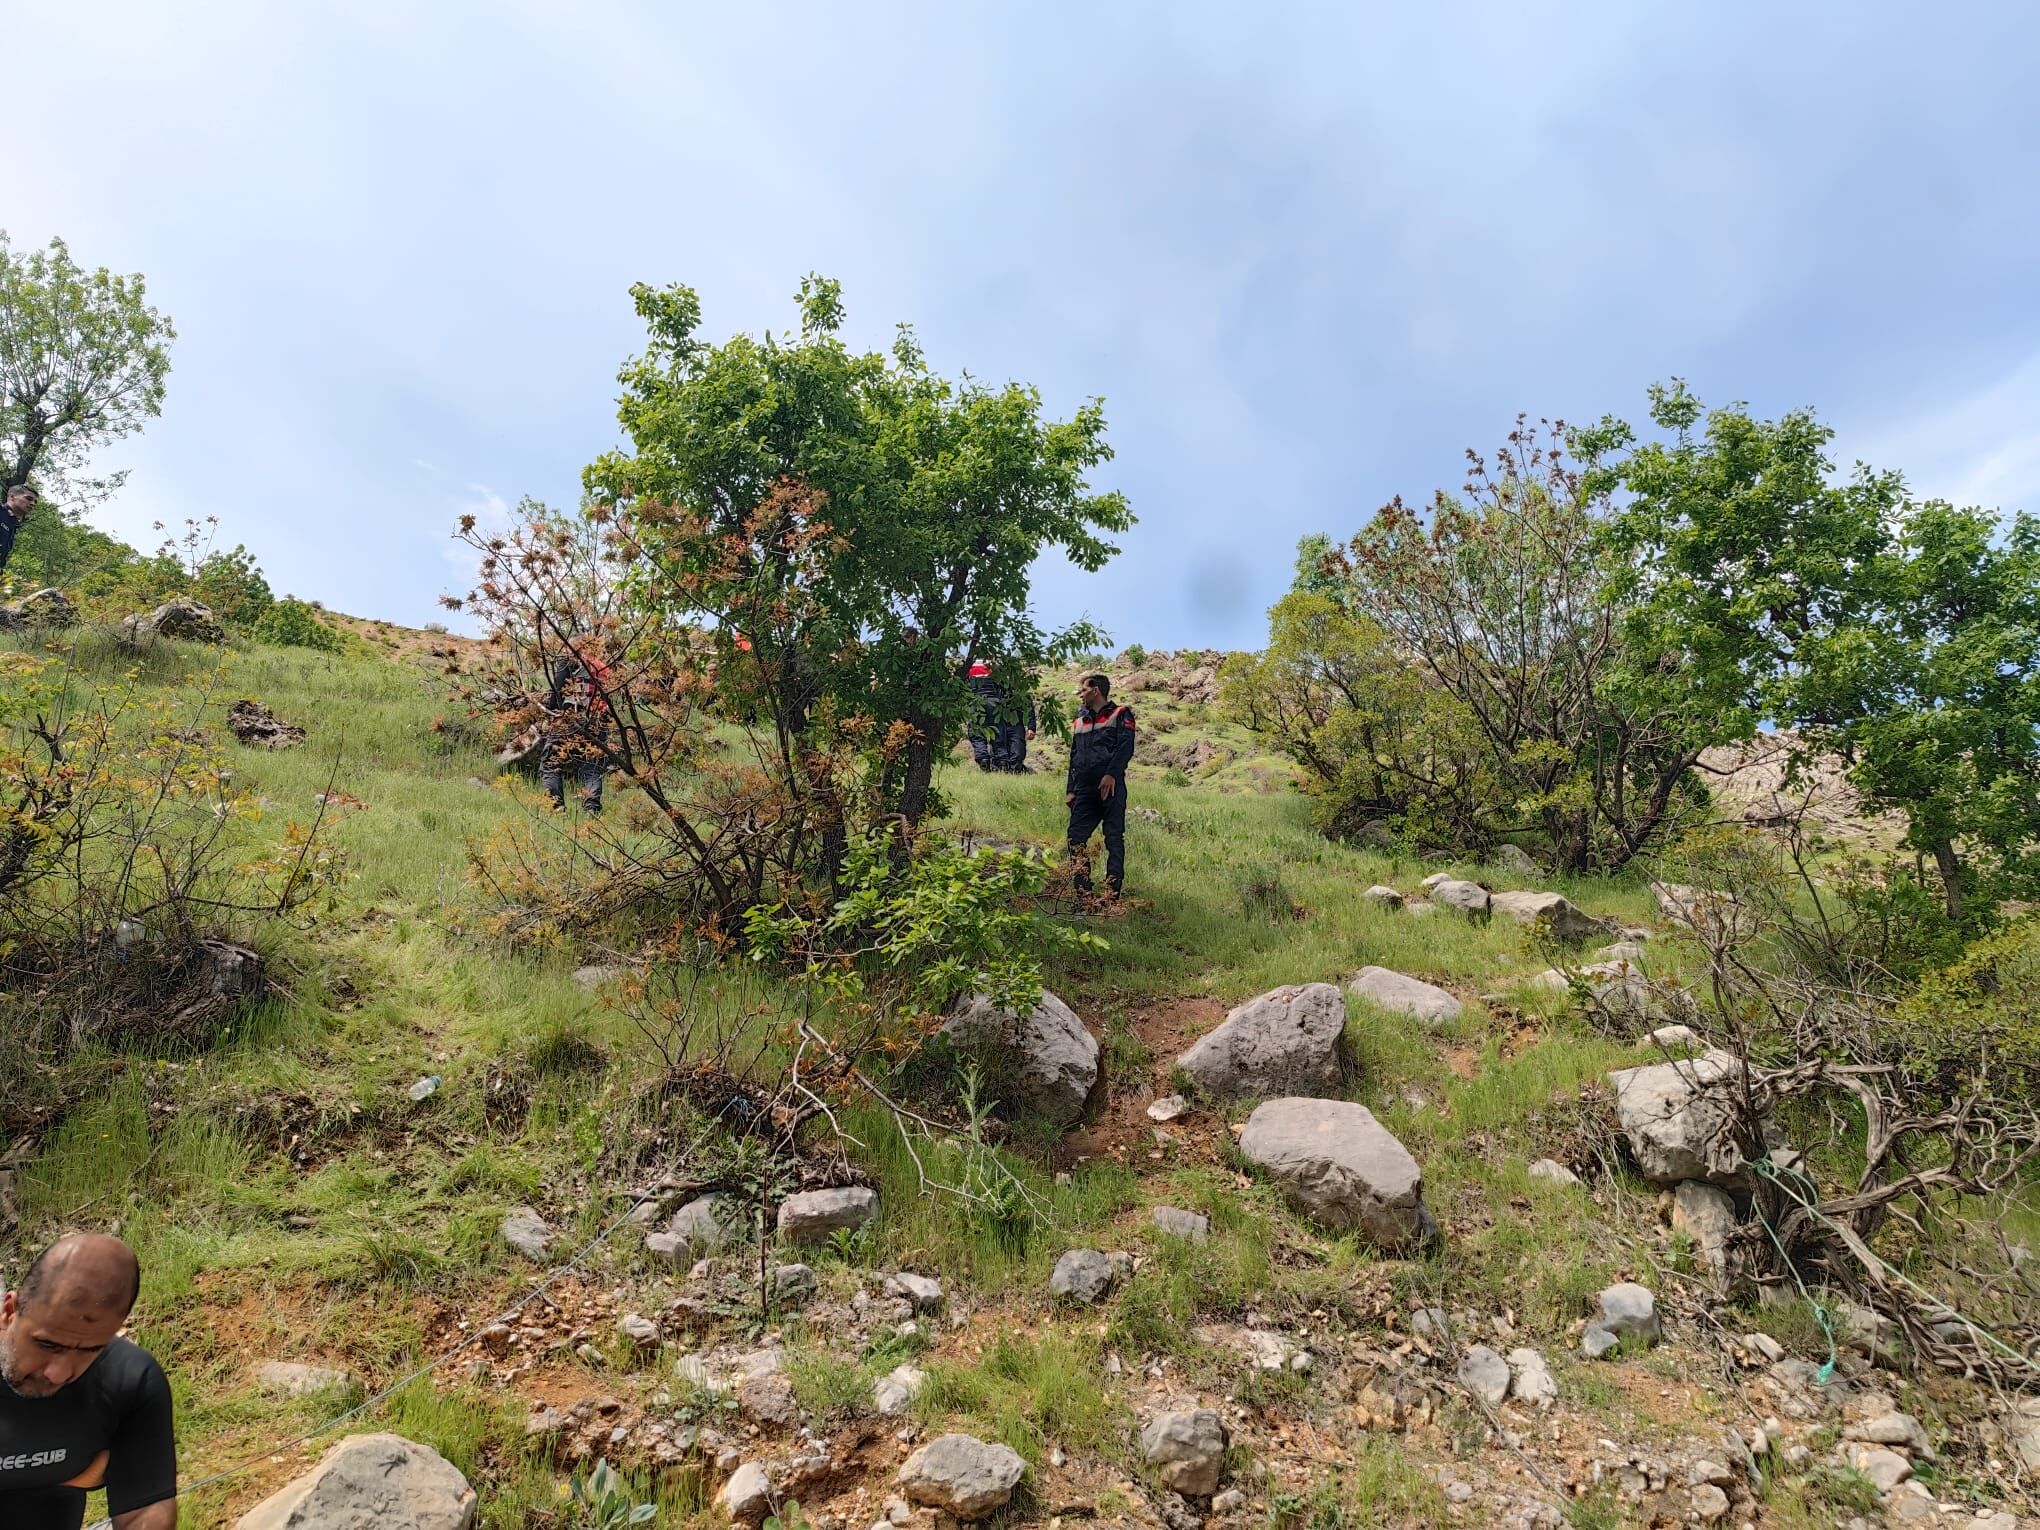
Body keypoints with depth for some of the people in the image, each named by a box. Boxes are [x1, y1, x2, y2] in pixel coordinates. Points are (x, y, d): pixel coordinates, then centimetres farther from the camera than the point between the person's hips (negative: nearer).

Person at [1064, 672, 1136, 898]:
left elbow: (1125, 748, -9)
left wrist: (1111, 774, -21)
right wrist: (1070, 790, 16)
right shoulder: (1079, 721, 24)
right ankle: (1082, 890, 5)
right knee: (1076, 837, -1)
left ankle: (1112, 891, -4)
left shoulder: (1120, 715, 4)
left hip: (1111, 787, -6)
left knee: (1114, 839, -5)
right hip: (1084, 790, 6)